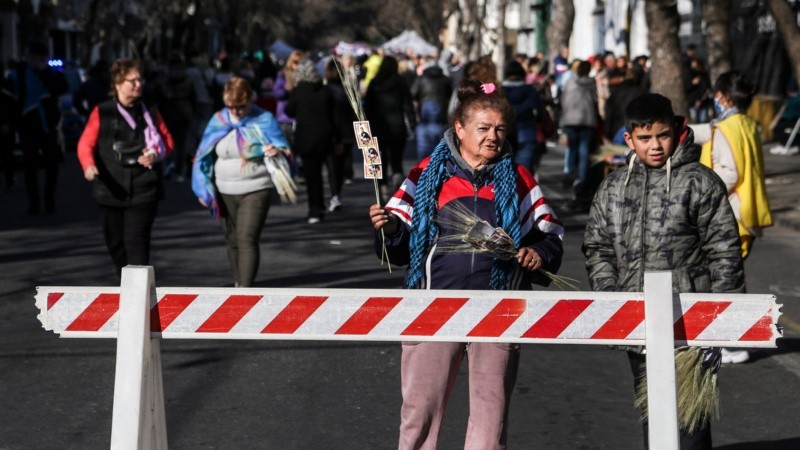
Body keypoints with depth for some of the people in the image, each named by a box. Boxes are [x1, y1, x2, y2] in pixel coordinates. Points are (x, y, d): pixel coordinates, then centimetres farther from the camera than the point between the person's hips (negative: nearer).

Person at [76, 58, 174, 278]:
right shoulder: (102, 113, 3)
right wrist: (88, 165, -23)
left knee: (137, 242, -11)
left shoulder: (150, 113, 10)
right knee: (116, 243, 10)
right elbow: (85, 143, -3)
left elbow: (168, 141, 15)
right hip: (111, 191, 1)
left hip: (143, 191, 0)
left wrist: (156, 154, -8)